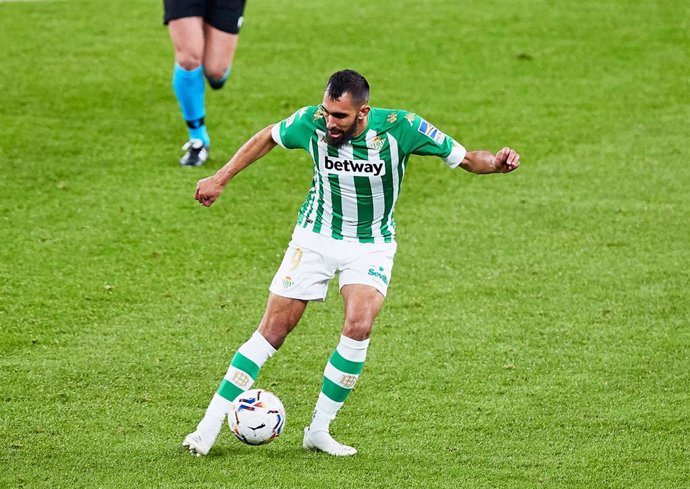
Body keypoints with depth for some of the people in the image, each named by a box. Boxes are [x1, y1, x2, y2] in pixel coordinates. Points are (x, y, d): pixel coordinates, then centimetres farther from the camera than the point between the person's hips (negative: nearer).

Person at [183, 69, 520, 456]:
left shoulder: (399, 128, -22)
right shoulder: (311, 122, -18)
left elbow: (464, 158, -14)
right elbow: (268, 138, 5)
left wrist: (495, 162, -35)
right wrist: (221, 179, 7)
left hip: (372, 245, -1)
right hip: (315, 237, 1)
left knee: (359, 326, -24)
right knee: (273, 330, -5)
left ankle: (319, 430, -9)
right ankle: (210, 425, 1)